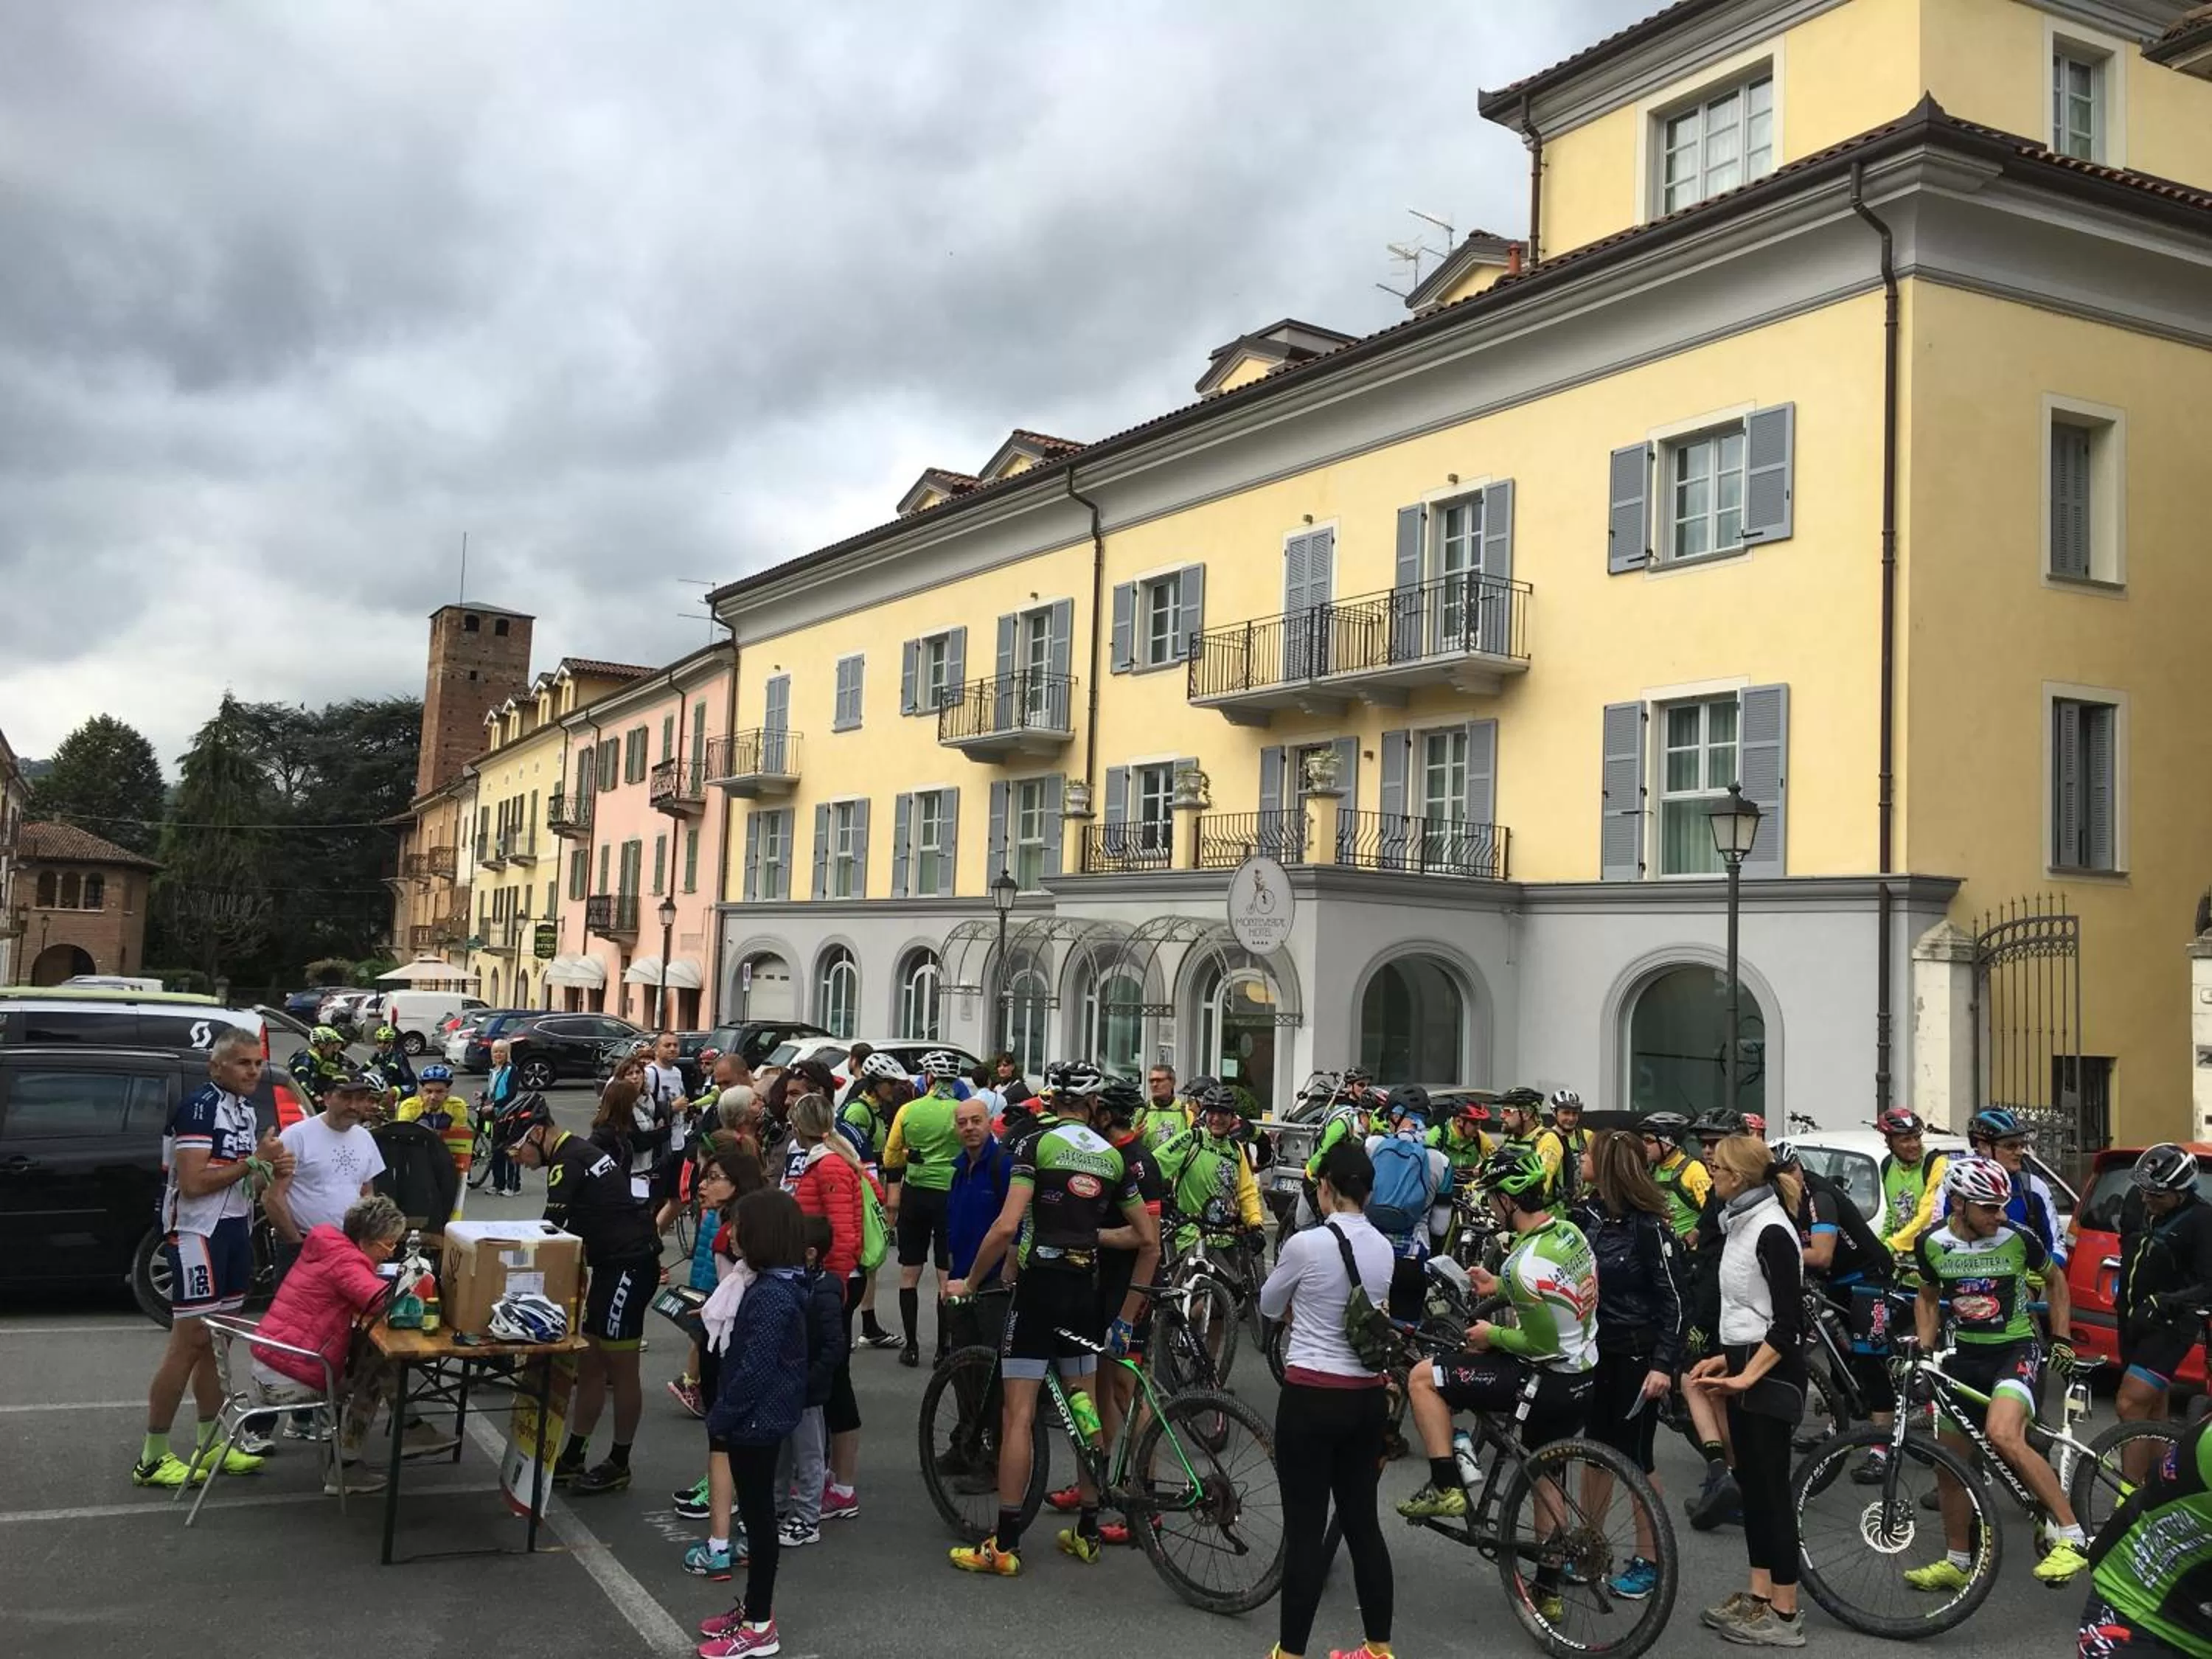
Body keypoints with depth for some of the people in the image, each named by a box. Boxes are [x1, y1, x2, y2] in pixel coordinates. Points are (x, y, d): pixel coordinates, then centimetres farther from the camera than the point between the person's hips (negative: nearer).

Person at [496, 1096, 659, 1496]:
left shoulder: (569, 1161, -15)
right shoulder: (579, 1152, 15)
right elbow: (576, 1226, 19)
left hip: (629, 1266, -10)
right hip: (613, 1265, 10)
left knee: (620, 1368, 0)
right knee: (589, 1362, 14)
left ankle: (619, 1465, 10)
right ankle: (572, 1459, 22)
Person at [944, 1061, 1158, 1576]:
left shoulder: (1037, 1143, -7)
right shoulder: (1113, 1157, 7)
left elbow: (1006, 1227, -18)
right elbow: (1150, 1243, 9)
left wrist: (969, 1281, -5)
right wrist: (1126, 1318, 14)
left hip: (1038, 1286, -5)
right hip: (1085, 1290, 5)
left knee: (1018, 1415, -2)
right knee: (1083, 1411, 16)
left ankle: (1006, 1544, -1)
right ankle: (1087, 1532, 23)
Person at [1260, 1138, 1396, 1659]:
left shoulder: (1306, 1243, -15)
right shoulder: (1383, 1248, 3)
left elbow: (1270, 1307, 3)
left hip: (1311, 1399, -6)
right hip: (1368, 1398, 6)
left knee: (1305, 1531, 1)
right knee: (1363, 1523, 16)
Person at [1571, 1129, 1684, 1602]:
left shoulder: (1647, 1226, -16)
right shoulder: (1584, 1214, 2)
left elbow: (1672, 1299, -14)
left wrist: (1663, 1364, -20)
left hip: (1635, 1355, -6)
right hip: (1594, 1349, 6)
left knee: (1635, 1455, 2)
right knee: (1597, 1448, 14)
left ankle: (1649, 1561, 14)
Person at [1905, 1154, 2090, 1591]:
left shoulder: (2017, 1238, -13)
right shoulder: (1932, 1243, -6)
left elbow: (2055, 1280, 7)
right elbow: (1928, 1297, 13)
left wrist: (2061, 1340, 4)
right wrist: (1924, 1348, 1)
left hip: (2016, 1349, -4)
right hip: (1965, 1356, 4)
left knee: (2002, 1435, -31)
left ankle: (2072, 1537, -20)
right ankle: (1957, 1563, 24)